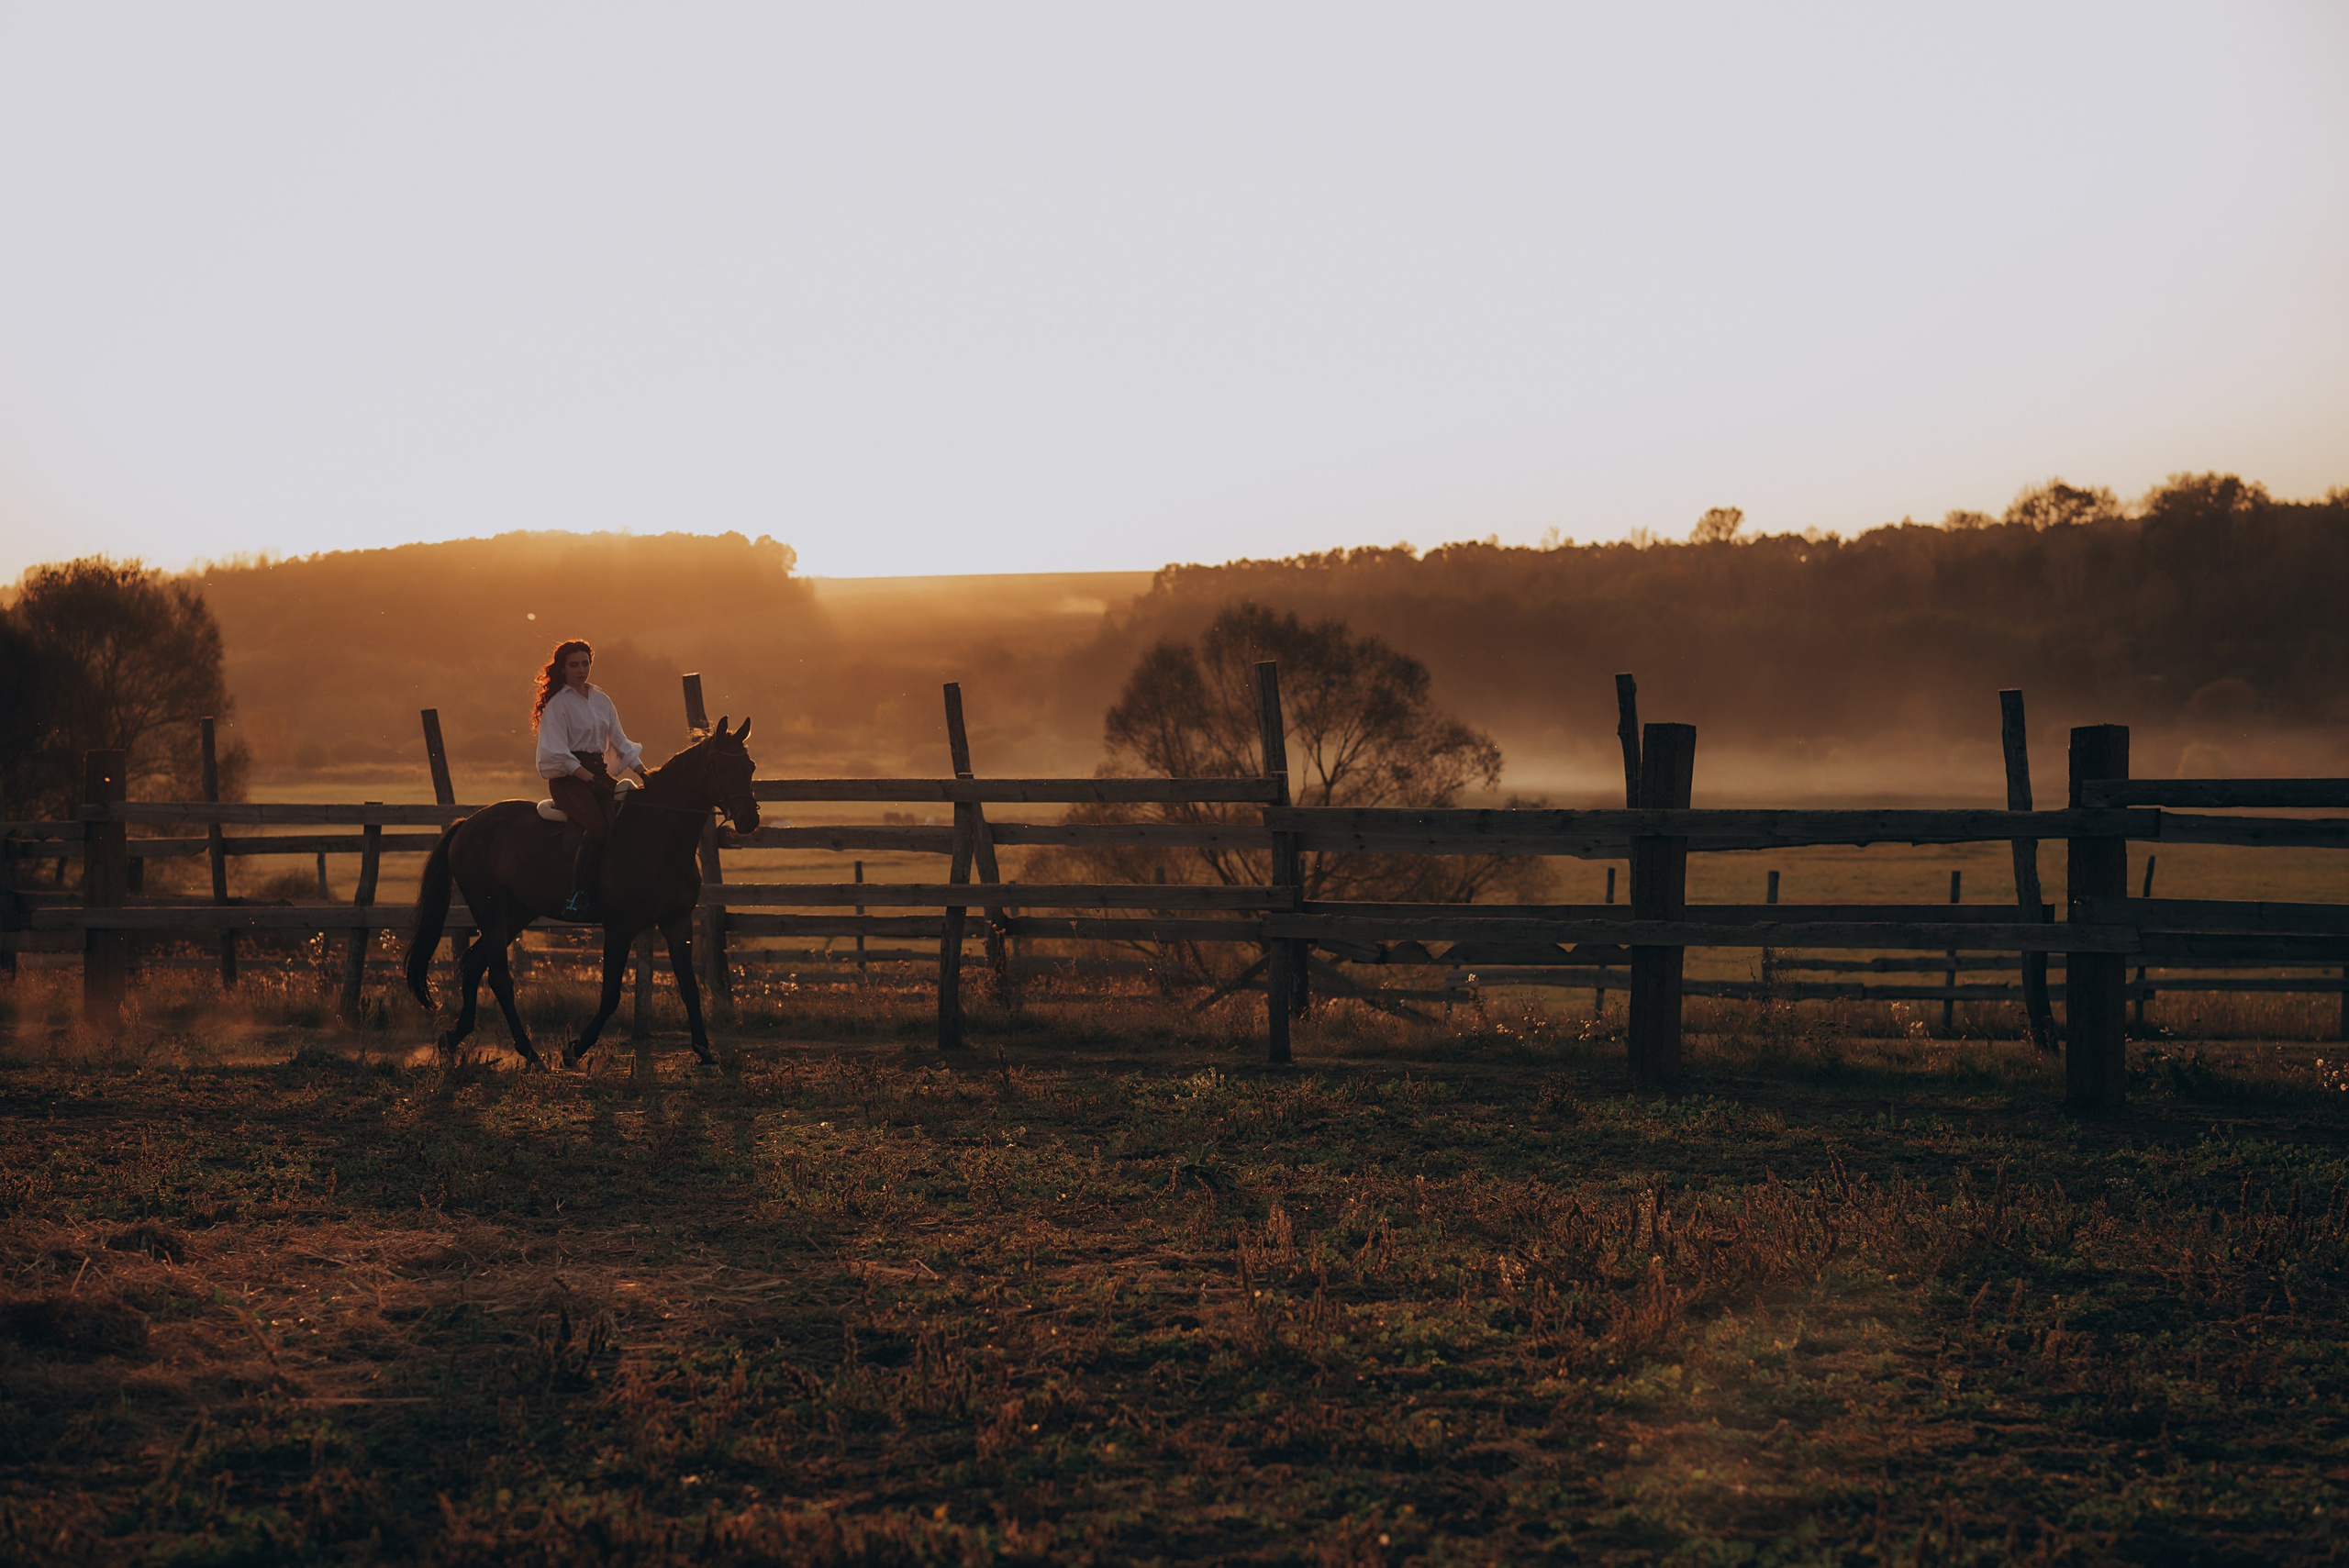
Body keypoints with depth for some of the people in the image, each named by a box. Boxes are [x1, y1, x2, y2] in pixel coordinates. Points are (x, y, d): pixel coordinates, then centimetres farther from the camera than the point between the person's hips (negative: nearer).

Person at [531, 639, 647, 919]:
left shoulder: (601, 700, 16)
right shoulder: (558, 703, -4)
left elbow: (620, 741, 18)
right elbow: (558, 754, -12)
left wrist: (643, 772, 4)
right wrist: (589, 779, -21)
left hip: (598, 773, 7)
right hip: (568, 778, -7)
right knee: (600, 826, -31)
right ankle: (578, 898, -34)